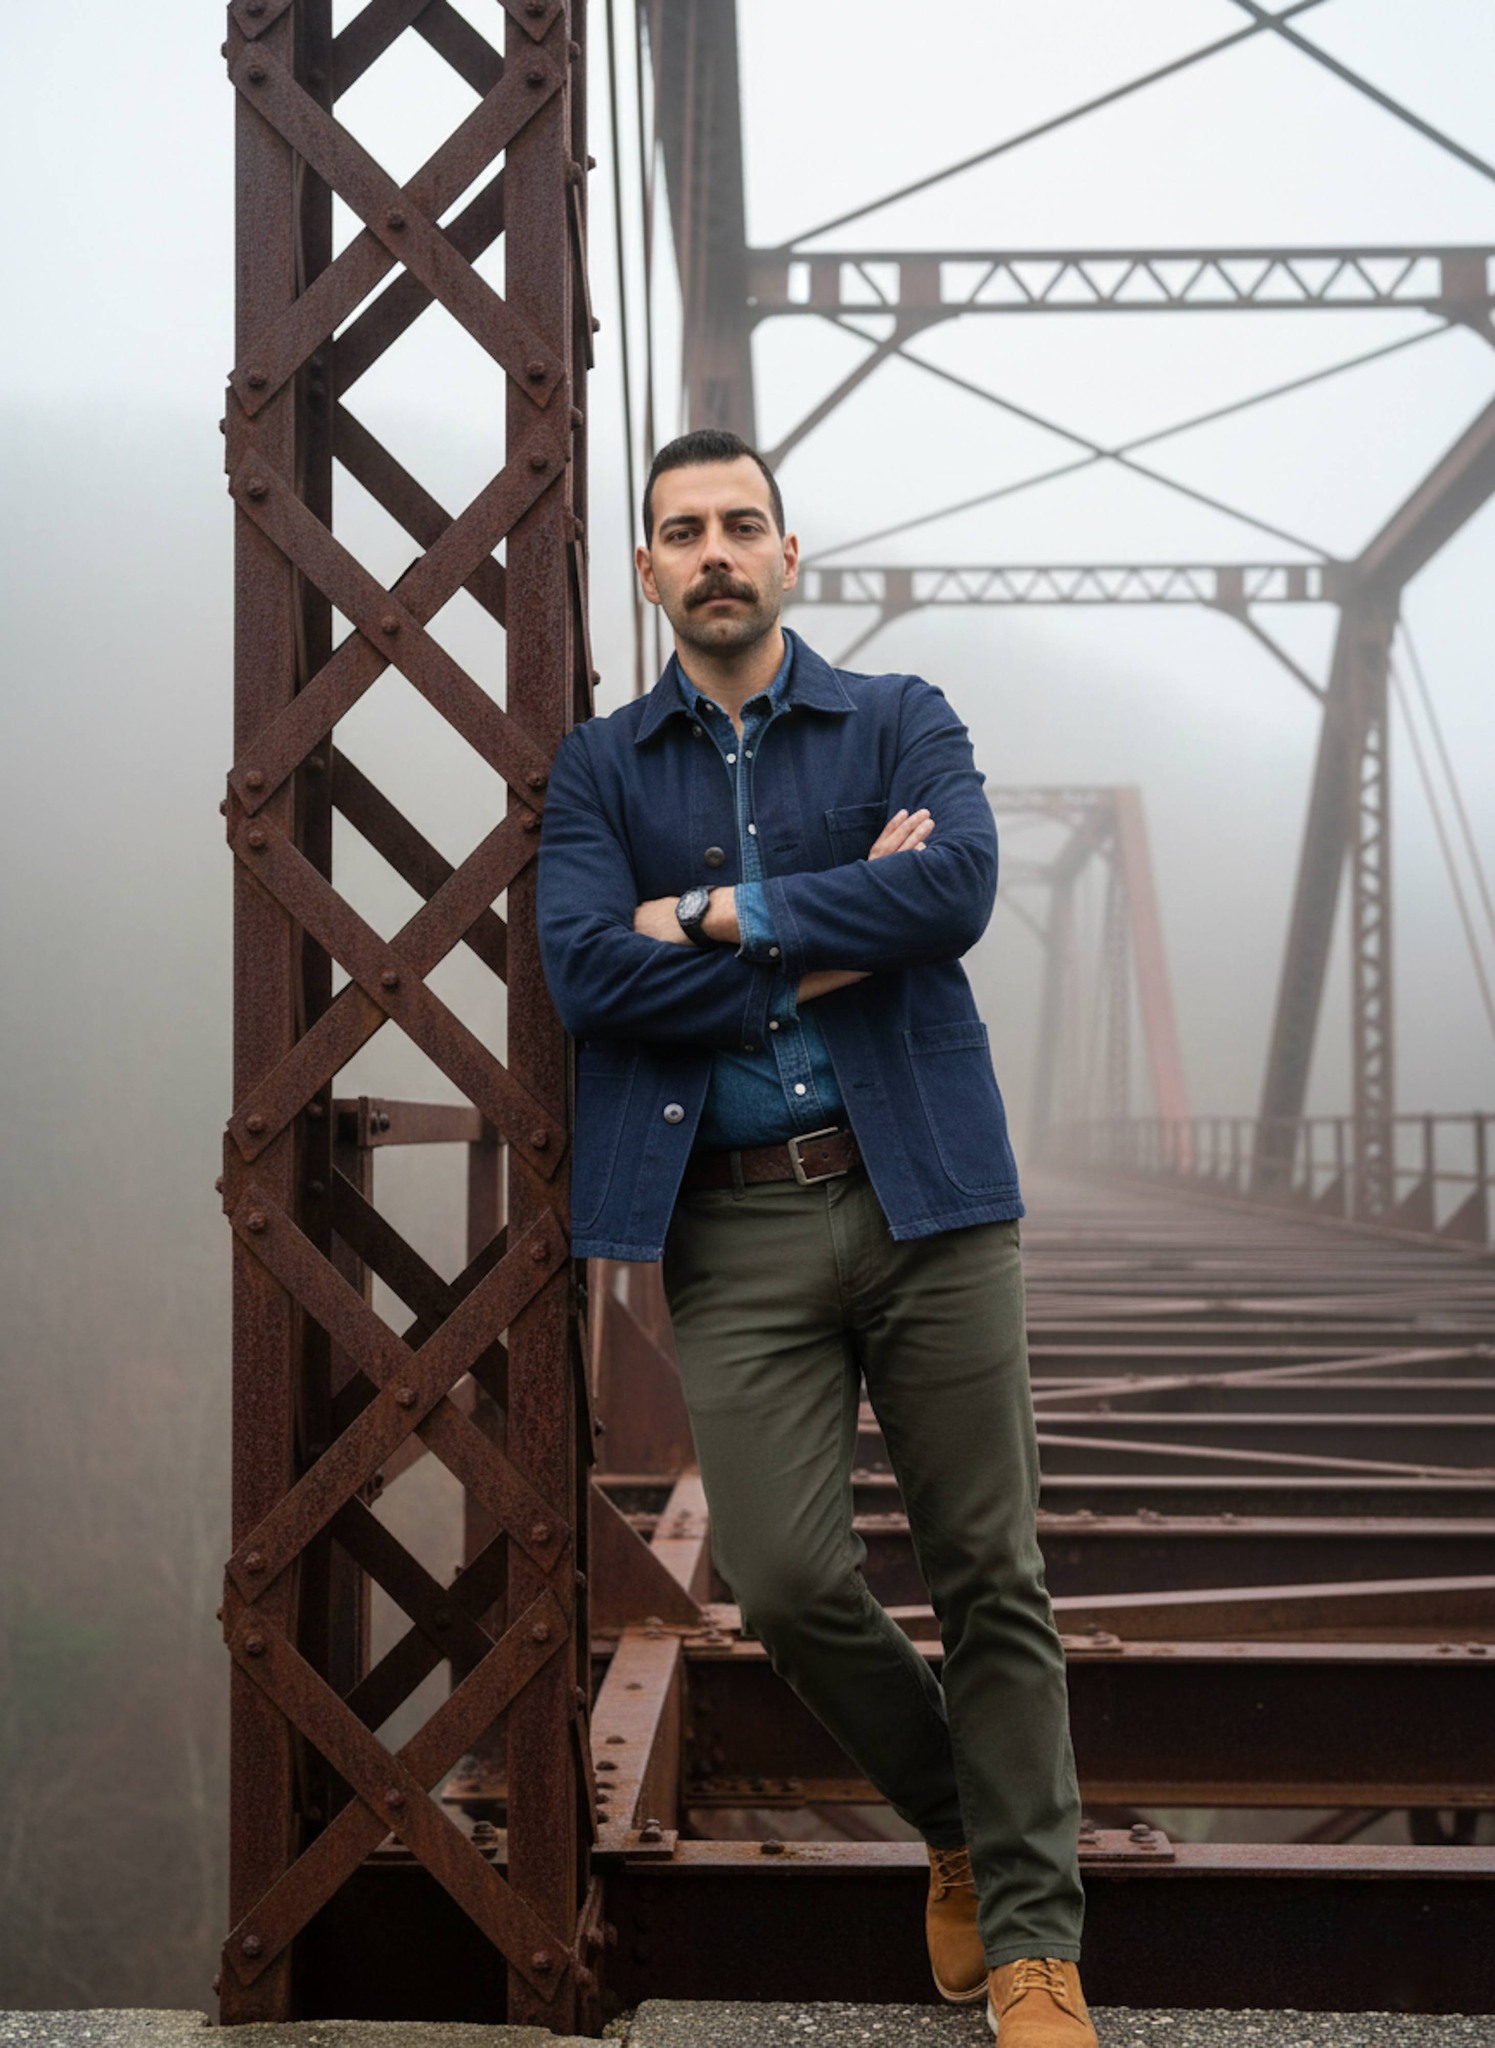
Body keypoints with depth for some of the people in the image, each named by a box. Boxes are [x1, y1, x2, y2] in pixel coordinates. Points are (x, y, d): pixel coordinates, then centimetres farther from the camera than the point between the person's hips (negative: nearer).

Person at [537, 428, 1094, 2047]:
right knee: (787, 1582, -6)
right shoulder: (599, 768, 9)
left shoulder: (901, 724, 8)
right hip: (735, 1227, 1)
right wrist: (842, 937, -9)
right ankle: (961, 1828, 22)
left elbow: (959, 884, -13)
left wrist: (728, 915, -11)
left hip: (923, 1190, 0)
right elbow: (585, 969, -8)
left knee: (989, 1576, 2)